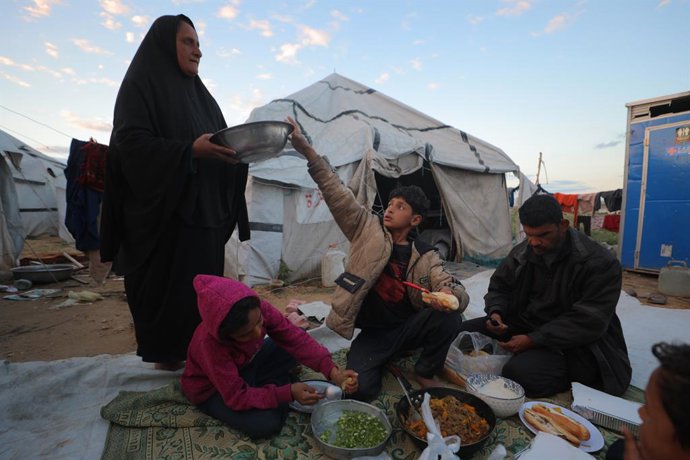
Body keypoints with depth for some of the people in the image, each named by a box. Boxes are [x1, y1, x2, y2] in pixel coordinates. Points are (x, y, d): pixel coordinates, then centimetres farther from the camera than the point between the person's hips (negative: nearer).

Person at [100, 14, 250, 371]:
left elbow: (219, 143, 18)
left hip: (203, 211, 7)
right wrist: (190, 150, -26)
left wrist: (240, 149, -3)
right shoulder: (140, 84, -2)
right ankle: (165, 352, 17)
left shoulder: (198, 93, 20)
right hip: (161, 211, -7)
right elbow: (130, 143, -15)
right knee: (166, 285, 1)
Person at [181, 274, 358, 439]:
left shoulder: (257, 309, -27)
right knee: (266, 423, -27)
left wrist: (332, 371, -33)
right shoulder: (210, 345, -38)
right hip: (212, 389, -5)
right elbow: (237, 397, -32)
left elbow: (295, 337, -25)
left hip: (246, 365, 5)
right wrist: (288, 393, -38)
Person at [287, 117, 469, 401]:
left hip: (408, 328, 1)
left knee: (449, 318, -25)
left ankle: (424, 372, 4)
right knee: (360, 389, -22)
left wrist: (450, 295, -38)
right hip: (372, 334, -1)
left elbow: (457, 292, -10)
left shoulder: (425, 256, -4)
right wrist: (306, 149, -23)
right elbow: (337, 194, -16)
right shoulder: (366, 228, -6)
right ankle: (384, 360, 15)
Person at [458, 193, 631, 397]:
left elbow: (588, 323, -21)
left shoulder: (599, 263, -16)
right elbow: (499, 287, 13)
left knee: (521, 372, -32)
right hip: (522, 325, 5)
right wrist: (496, 312, -10)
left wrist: (533, 340, -26)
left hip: (574, 343, -5)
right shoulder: (522, 252, 0)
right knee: (463, 333, -12)